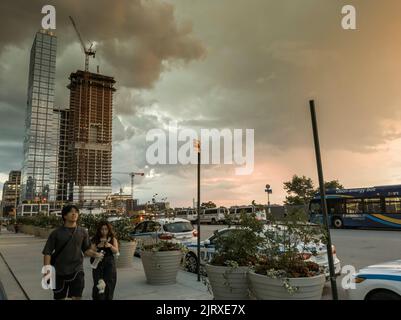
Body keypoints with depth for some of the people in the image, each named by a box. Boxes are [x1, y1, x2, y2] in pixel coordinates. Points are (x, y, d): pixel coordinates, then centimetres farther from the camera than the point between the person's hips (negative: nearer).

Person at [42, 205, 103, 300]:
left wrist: (95, 254, -12)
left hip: (77, 271, 1)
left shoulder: (83, 232, 2)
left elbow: (86, 250, 8)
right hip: (59, 272, 0)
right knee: (59, 298, 13)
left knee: (76, 297, 0)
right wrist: (47, 269, -16)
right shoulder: (56, 233, -4)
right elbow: (47, 252, -4)